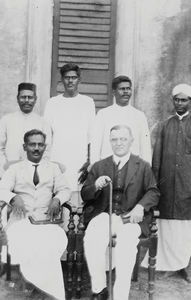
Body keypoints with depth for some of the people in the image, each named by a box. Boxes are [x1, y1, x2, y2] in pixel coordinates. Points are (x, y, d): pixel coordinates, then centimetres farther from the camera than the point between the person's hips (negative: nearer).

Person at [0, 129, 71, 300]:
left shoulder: (53, 168, 17)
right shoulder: (15, 169, 13)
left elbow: (65, 189, 11)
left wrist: (57, 199, -12)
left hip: (46, 220, 1)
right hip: (20, 219, 0)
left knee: (58, 240, -31)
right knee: (22, 243, -32)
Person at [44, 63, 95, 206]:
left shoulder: (88, 102, 10)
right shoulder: (53, 103, 10)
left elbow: (91, 135, 8)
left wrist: (90, 159, -1)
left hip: (80, 161, 0)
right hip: (56, 161, 0)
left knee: (78, 197, -7)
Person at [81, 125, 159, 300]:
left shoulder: (143, 166, 13)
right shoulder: (98, 166, 17)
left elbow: (153, 192, 9)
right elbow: (85, 195, 13)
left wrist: (141, 206, -12)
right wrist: (96, 186, -10)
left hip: (130, 217, -1)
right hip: (103, 215, 1)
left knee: (127, 243, -34)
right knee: (91, 241, -30)